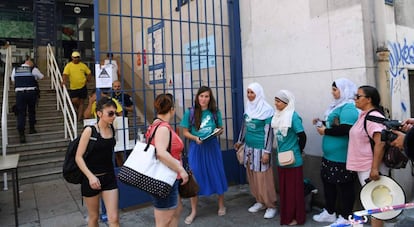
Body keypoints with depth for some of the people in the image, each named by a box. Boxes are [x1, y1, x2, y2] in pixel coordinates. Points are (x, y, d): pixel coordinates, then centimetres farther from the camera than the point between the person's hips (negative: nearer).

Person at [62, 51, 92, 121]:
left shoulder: (83, 65, 4)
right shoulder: (69, 65, -2)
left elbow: (89, 73, 14)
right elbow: (65, 74, -13)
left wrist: (87, 80, 2)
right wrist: (64, 81, -30)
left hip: (82, 87, 1)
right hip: (73, 87, -1)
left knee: (81, 102, 4)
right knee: (74, 101, -8)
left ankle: (79, 117, 9)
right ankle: (78, 109, 27)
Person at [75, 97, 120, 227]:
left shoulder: (112, 129, 0)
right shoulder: (90, 130, -14)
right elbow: (78, 157, -14)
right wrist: (90, 176, -24)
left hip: (109, 177, 4)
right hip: (92, 178, -3)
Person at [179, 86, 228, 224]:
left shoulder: (215, 112, 0)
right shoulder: (190, 113, -5)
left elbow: (220, 128, 10)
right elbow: (185, 132, -1)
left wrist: (219, 131, -13)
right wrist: (195, 138, -18)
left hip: (212, 147, 1)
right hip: (196, 148, -1)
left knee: (217, 175, 10)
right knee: (194, 178, 4)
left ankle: (221, 205, 33)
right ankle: (193, 211, 20)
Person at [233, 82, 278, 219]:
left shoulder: (267, 109, -13)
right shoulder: (248, 108, 7)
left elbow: (269, 132, -14)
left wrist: (267, 152, -16)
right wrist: (240, 141, 25)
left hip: (260, 148, -7)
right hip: (249, 147, 7)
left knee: (263, 178, -1)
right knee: (252, 177, 13)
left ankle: (271, 206, 13)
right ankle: (260, 202, 28)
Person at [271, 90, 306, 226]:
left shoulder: (293, 116, -17)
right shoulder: (277, 115, 5)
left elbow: (302, 136, -16)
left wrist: (298, 151, -5)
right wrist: (281, 151, 14)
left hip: (293, 160, -7)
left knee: (294, 188, 5)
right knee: (284, 188, 16)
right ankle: (286, 215, 31)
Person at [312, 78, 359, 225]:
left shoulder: (349, 107, -18)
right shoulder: (338, 105, 14)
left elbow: (345, 129, -29)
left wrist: (325, 131, -18)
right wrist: (322, 123, 9)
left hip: (342, 157, -11)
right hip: (330, 155, 11)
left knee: (345, 186, 4)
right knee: (328, 183, 19)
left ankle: (345, 218, 18)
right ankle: (330, 212, 34)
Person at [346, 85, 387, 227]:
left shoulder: (374, 117, -18)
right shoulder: (362, 115, 11)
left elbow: (380, 144, -26)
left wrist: (375, 168, -28)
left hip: (371, 168, -9)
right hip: (362, 167, 9)